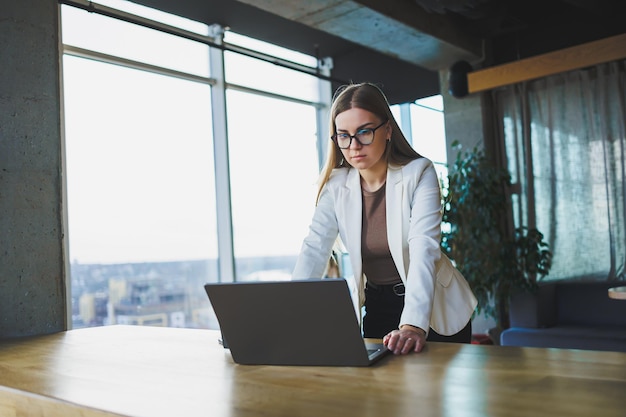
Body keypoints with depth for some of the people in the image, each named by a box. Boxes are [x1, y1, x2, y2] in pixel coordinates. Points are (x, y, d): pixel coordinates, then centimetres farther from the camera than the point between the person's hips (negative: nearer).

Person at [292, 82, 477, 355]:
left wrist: (413, 325, -42)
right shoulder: (336, 185, -7)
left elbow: (424, 250, -28)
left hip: (434, 312, -2)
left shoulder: (419, 174, -16)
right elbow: (314, 251, -15)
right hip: (377, 309, 3)